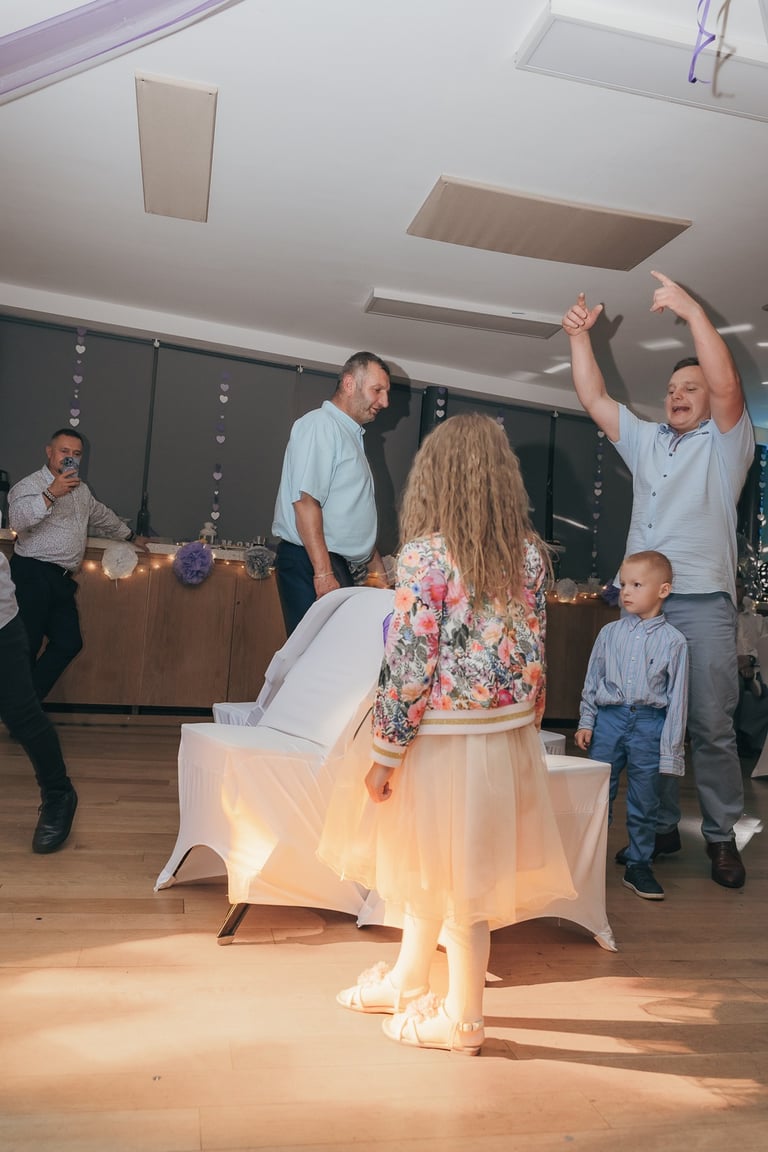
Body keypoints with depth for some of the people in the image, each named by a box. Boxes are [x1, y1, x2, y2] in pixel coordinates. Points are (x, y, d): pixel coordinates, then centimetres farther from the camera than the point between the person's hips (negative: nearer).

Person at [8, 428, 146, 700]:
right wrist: (51, 494, -32)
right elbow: (17, 519, -24)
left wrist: (131, 536, 45)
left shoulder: (81, 488, 20)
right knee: (28, 646, -8)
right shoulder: (30, 485, -5)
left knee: (69, 643, 3)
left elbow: (102, 515, 37)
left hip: (61, 580, 8)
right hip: (33, 575, -8)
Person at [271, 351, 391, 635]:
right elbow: (305, 501, -18)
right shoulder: (320, 424, -6)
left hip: (343, 568, 9)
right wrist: (323, 573, -24)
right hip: (311, 563, -9)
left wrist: (377, 569, 24)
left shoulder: (351, 434, 24)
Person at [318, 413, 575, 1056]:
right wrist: (528, 723, 15)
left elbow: (410, 665, -18)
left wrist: (384, 752, -10)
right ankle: (406, 981, 41)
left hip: (444, 737, -6)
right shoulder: (529, 553, 0)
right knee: (434, 864, 21)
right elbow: (535, 651, 4)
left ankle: (462, 1018, 30)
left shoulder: (425, 555, -16)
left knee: (449, 876, 11)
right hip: (508, 732, 6)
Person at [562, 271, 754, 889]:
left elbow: (727, 385, -11)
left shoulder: (726, 441, 7)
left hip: (704, 601, -4)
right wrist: (580, 336, 6)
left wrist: (692, 311, -15)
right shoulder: (645, 439, 20)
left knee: (712, 726, -2)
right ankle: (662, 827, 16)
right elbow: (594, 398, 15)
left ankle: (722, 837, 10)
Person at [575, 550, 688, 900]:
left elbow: (677, 697, -1)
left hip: (649, 724, -1)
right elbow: (592, 679, 9)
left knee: (644, 802, 9)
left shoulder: (673, 641, -3)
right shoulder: (610, 632, 2)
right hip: (609, 718, 2)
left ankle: (638, 864, 26)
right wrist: (586, 722, 5)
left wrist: (671, 748, -2)